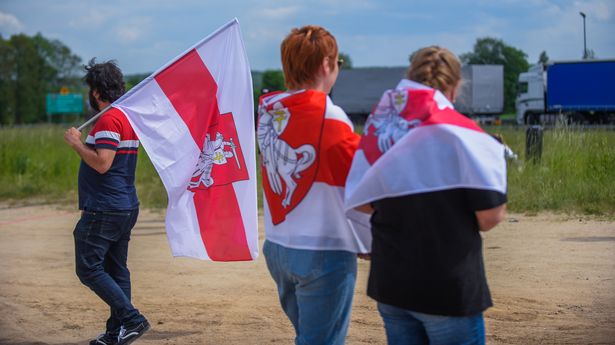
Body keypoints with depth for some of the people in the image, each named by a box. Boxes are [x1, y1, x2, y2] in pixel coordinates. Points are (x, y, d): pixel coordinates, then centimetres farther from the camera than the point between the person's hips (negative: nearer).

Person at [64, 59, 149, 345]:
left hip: (104, 211, -10)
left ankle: (131, 319, -11)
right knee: (116, 270, 12)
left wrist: (76, 143, -12)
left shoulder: (109, 120, -16)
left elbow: (102, 163, -24)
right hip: (127, 207, 10)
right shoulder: (128, 117, 15)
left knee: (89, 269, -6)